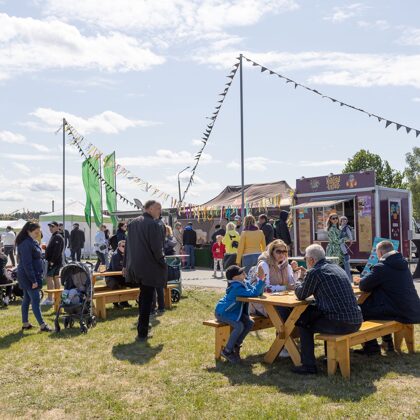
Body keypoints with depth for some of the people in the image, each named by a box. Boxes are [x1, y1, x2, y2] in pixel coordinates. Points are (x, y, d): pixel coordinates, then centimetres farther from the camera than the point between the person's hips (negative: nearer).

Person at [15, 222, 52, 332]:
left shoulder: (32, 242, 12)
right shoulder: (26, 244, -20)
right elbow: (27, 264, -23)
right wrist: (33, 280, -22)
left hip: (29, 276, 10)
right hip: (28, 276, -10)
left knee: (27, 299, 14)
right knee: (35, 300, -7)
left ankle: (25, 323, 21)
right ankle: (42, 325, -5)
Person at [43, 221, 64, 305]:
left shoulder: (57, 237, -15)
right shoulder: (54, 236, 18)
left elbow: (57, 251, -22)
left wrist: (52, 261, -24)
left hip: (54, 261, -10)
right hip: (56, 261, 10)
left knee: (49, 278, -10)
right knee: (56, 278, 11)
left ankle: (49, 299, -10)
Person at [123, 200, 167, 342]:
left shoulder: (132, 223, 8)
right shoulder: (153, 224, -15)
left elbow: (127, 245, 11)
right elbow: (157, 248, -17)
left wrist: (126, 265, 16)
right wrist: (163, 265, -3)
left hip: (134, 266, 7)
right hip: (149, 267, -7)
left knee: (143, 296, 22)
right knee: (147, 299, 1)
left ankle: (142, 328, 30)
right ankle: (142, 333, 5)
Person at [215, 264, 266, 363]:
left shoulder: (245, 284, -2)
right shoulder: (236, 287, -30)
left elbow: (258, 292, -7)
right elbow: (253, 293, -37)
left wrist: (262, 279, -22)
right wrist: (260, 279, -40)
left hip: (233, 311, 9)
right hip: (222, 312, -9)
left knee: (250, 323, -7)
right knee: (239, 326, -27)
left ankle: (235, 346, 7)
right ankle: (227, 351, -9)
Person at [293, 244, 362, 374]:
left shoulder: (315, 272, -9)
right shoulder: (336, 268, 17)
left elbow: (301, 295, 3)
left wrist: (299, 280, 21)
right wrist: (306, 276, 30)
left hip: (341, 324, -8)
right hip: (356, 321, 8)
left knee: (303, 321, 12)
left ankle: (308, 365, 13)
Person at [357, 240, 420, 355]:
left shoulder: (381, 267, -15)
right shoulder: (403, 264, 10)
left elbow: (363, 286, -11)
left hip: (400, 313, -9)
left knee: (361, 309, 4)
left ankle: (372, 347, 11)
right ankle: (387, 343, 35)